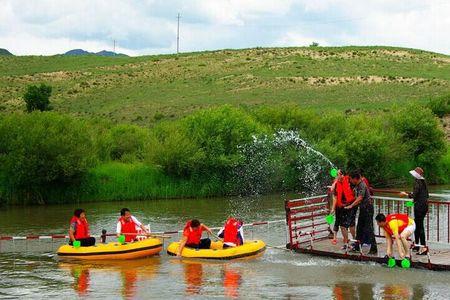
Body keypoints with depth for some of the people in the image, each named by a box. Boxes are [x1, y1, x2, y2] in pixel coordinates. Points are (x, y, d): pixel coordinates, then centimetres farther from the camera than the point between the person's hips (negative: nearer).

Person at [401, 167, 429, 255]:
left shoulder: (417, 182, -15)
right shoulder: (424, 181, 11)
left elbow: (414, 195, -19)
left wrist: (406, 194, -4)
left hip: (419, 206, -9)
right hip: (425, 205, 9)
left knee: (419, 225, -5)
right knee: (417, 224, 18)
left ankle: (424, 247, -8)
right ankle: (416, 244, 26)